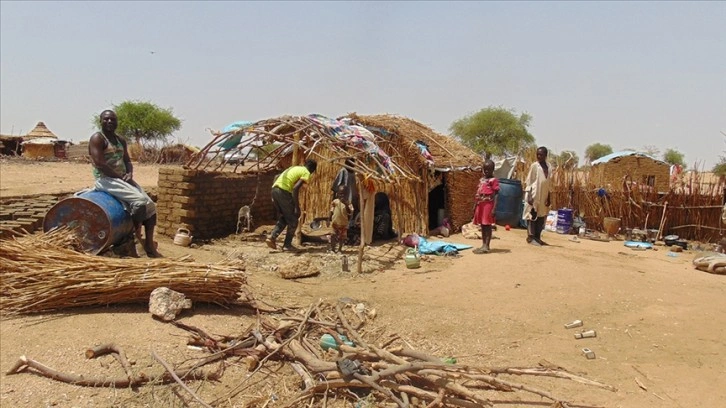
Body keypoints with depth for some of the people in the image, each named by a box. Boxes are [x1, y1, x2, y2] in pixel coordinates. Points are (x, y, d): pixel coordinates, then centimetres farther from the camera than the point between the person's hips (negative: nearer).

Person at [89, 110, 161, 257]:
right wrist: (120, 176, -16)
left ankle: (149, 245, -4)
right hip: (106, 180, -8)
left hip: (123, 179, 8)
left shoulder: (120, 140, 18)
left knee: (150, 205, -6)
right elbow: (99, 164, -17)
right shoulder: (97, 138, -6)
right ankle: (137, 239, -12)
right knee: (139, 200, -28)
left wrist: (129, 174, -4)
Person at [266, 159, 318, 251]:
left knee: (284, 218, 22)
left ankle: (271, 237, 9)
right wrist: (297, 207, -12)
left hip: (275, 189, 8)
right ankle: (287, 245, 12)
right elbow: (295, 188, -14)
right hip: (284, 191, -8)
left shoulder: (294, 168, 26)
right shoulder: (306, 173, 1)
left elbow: (277, 177, 26)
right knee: (293, 220, 8)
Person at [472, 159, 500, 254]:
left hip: (488, 205, -7)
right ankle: (483, 245, 17)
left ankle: (486, 246, -4)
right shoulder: (481, 180, 15)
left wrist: (494, 208, -19)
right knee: (482, 226, 11)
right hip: (480, 205, 7)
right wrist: (475, 205, 17)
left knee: (487, 225, -5)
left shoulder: (493, 180, -7)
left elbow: (496, 195, -12)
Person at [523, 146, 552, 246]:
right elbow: (528, 181, -6)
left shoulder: (548, 166, 10)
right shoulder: (534, 165, -4)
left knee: (542, 216, 7)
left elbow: (548, 183, 13)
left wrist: (548, 197, 11)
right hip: (534, 195, -6)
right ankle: (530, 237, -1)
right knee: (532, 215, -4)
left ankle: (537, 237, 15)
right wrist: (529, 195, -14)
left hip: (544, 196, 6)